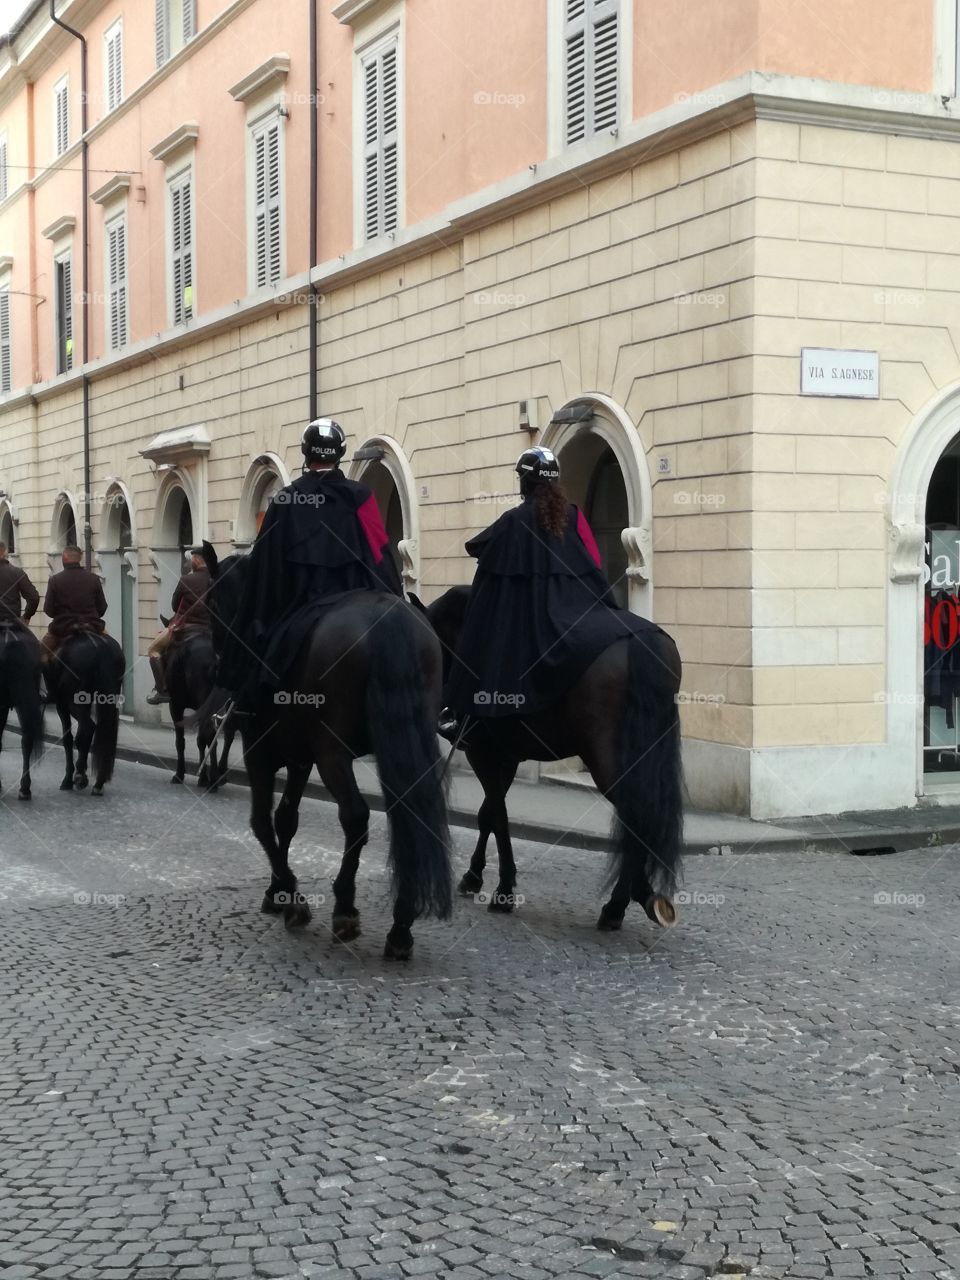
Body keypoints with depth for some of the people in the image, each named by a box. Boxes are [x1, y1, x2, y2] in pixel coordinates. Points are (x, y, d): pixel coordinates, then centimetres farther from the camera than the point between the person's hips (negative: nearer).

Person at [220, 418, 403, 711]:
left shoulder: (284, 501, 1)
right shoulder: (359, 497, -1)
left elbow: (263, 566, 3)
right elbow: (380, 556, -1)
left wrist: (258, 622, 10)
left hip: (297, 607, 1)